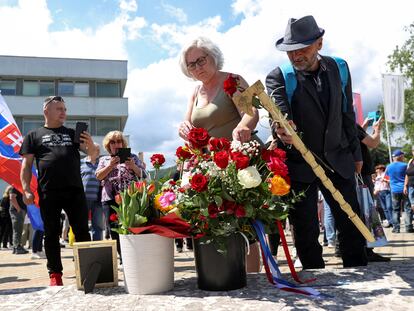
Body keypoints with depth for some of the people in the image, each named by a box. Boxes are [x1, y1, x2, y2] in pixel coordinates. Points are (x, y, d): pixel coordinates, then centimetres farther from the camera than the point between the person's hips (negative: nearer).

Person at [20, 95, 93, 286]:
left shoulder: (72, 133, 17)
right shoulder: (34, 135, 12)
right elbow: (26, 165, 7)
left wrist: (90, 145, -15)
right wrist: (26, 190, -6)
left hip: (75, 191, 2)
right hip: (48, 193, -1)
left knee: (82, 232, 2)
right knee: (52, 234, 4)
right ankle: (55, 274, 12)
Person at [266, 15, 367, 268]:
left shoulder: (338, 68, 2)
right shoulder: (278, 77, -10)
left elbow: (347, 114, 11)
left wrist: (356, 153, 15)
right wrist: (282, 131, -48)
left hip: (338, 161, 3)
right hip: (299, 165, -3)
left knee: (352, 224, 9)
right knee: (306, 233, 4)